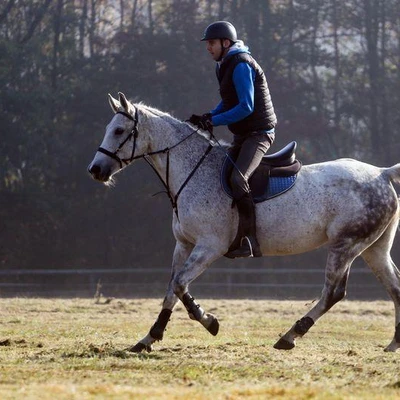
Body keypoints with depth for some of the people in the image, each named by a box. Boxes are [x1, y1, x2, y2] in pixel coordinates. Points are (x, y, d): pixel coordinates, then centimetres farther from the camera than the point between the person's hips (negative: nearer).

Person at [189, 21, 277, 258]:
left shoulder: (241, 65, -16)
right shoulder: (227, 65, 14)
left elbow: (246, 107, -23)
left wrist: (214, 121, -20)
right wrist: (207, 118, 4)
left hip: (258, 133, -11)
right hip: (243, 135, 11)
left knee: (237, 179, -28)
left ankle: (249, 240, -31)